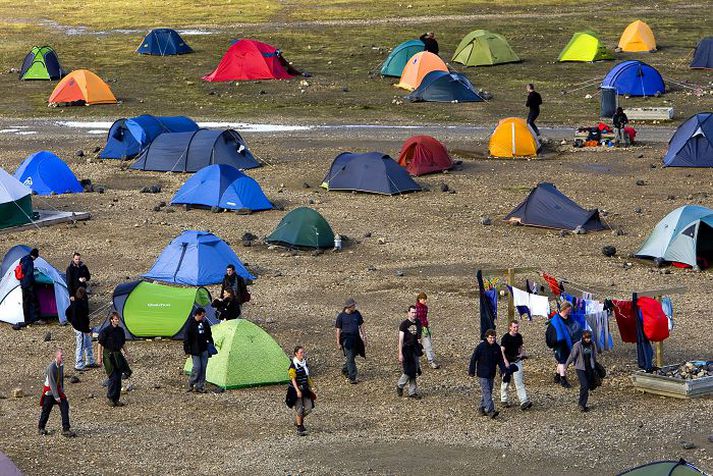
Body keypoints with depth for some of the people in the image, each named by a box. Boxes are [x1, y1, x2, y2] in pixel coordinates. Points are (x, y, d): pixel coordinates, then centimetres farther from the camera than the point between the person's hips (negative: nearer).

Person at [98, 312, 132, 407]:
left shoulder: (120, 330, 7)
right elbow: (101, 344, -7)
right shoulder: (105, 331, -11)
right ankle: (111, 398, 4)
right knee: (113, 377, -7)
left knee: (118, 378, 5)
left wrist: (126, 353, 14)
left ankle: (116, 399, 12)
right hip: (108, 355, -6)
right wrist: (100, 357, -9)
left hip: (118, 354, 6)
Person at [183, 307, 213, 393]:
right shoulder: (191, 324, -12)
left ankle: (200, 386, 12)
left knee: (203, 367, 5)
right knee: (197, 367, -10)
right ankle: (191, 384, 10)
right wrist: (188, 350, -12)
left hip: (204, 349, 6)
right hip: (195, 350, -6)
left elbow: (209, 335, 18)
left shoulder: (205, 322, 5)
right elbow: (186, 337, -10)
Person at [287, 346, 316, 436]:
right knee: (299, 409, -3)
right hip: (297, 389, -7)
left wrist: (311, 386, 18)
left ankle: (299, 420, 28)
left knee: (308, 407, 4)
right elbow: (293, 379, -16)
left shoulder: (305, 362, 8)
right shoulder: (293, 365, -14)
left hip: (305, 389, 7)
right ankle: (299, 427, 8)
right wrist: (297, 390, -22)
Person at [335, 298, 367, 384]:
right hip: (346, 339, -4)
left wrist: (364, 337, 10)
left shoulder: (357, 314, 3)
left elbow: (361, 326, 11)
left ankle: (345, 370, 38)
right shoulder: (341, 316, -7)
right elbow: (338, 330, -2)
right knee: (350, 358, -8)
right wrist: (338, 343, -1)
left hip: (356, 338, 4)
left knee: (352, 356, 13)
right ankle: (352, 378, -6)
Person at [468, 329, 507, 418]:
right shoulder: (481, 347, -13)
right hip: (482, 374, -6)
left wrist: (504, 371, 0)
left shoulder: (497, 347, 2)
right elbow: (473, 359, -7)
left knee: (488, 392, 12)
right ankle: (490, 411, -20)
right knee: (486, 392, -12)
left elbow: (500, 360, 11)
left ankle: (482, 408, 25)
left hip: (491, 374, 6)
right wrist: (472, 372, -5)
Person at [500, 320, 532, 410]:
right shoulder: (505, 337, -12)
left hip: (517, 361, 4)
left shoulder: (519, 336, 5)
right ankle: (504, 400, 25)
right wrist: (506, 362, -23)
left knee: (519, 381, -5)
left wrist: (521, 354, 0)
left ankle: (524, 401, -14)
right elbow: (502, 351, -14)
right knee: (506, 381, 8)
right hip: (507, 362, -4)